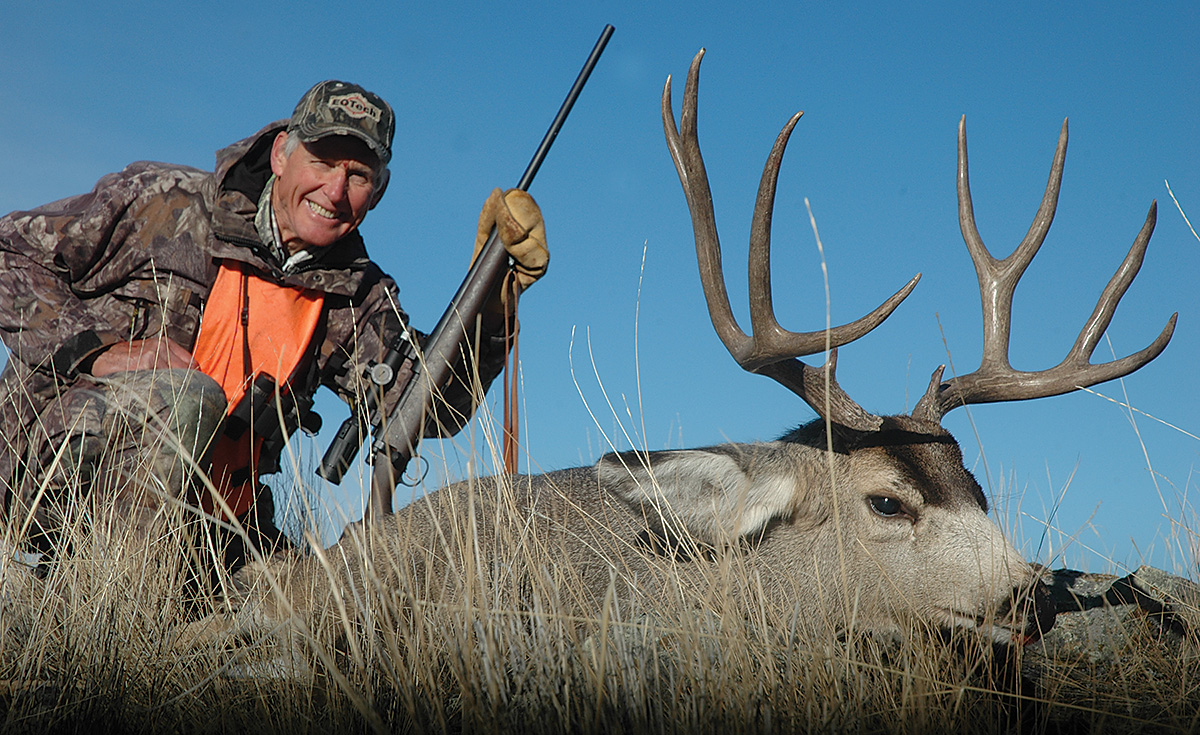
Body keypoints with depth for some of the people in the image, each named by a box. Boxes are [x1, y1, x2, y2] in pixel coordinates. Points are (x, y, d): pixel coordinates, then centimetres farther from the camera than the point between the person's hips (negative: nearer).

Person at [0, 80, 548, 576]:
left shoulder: (355, 295, 6)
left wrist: (492, 292, -21)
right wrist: (99, 348, -16)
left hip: (213, 522, 5)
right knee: (183, 396, -33)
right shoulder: (161, 204, -3)